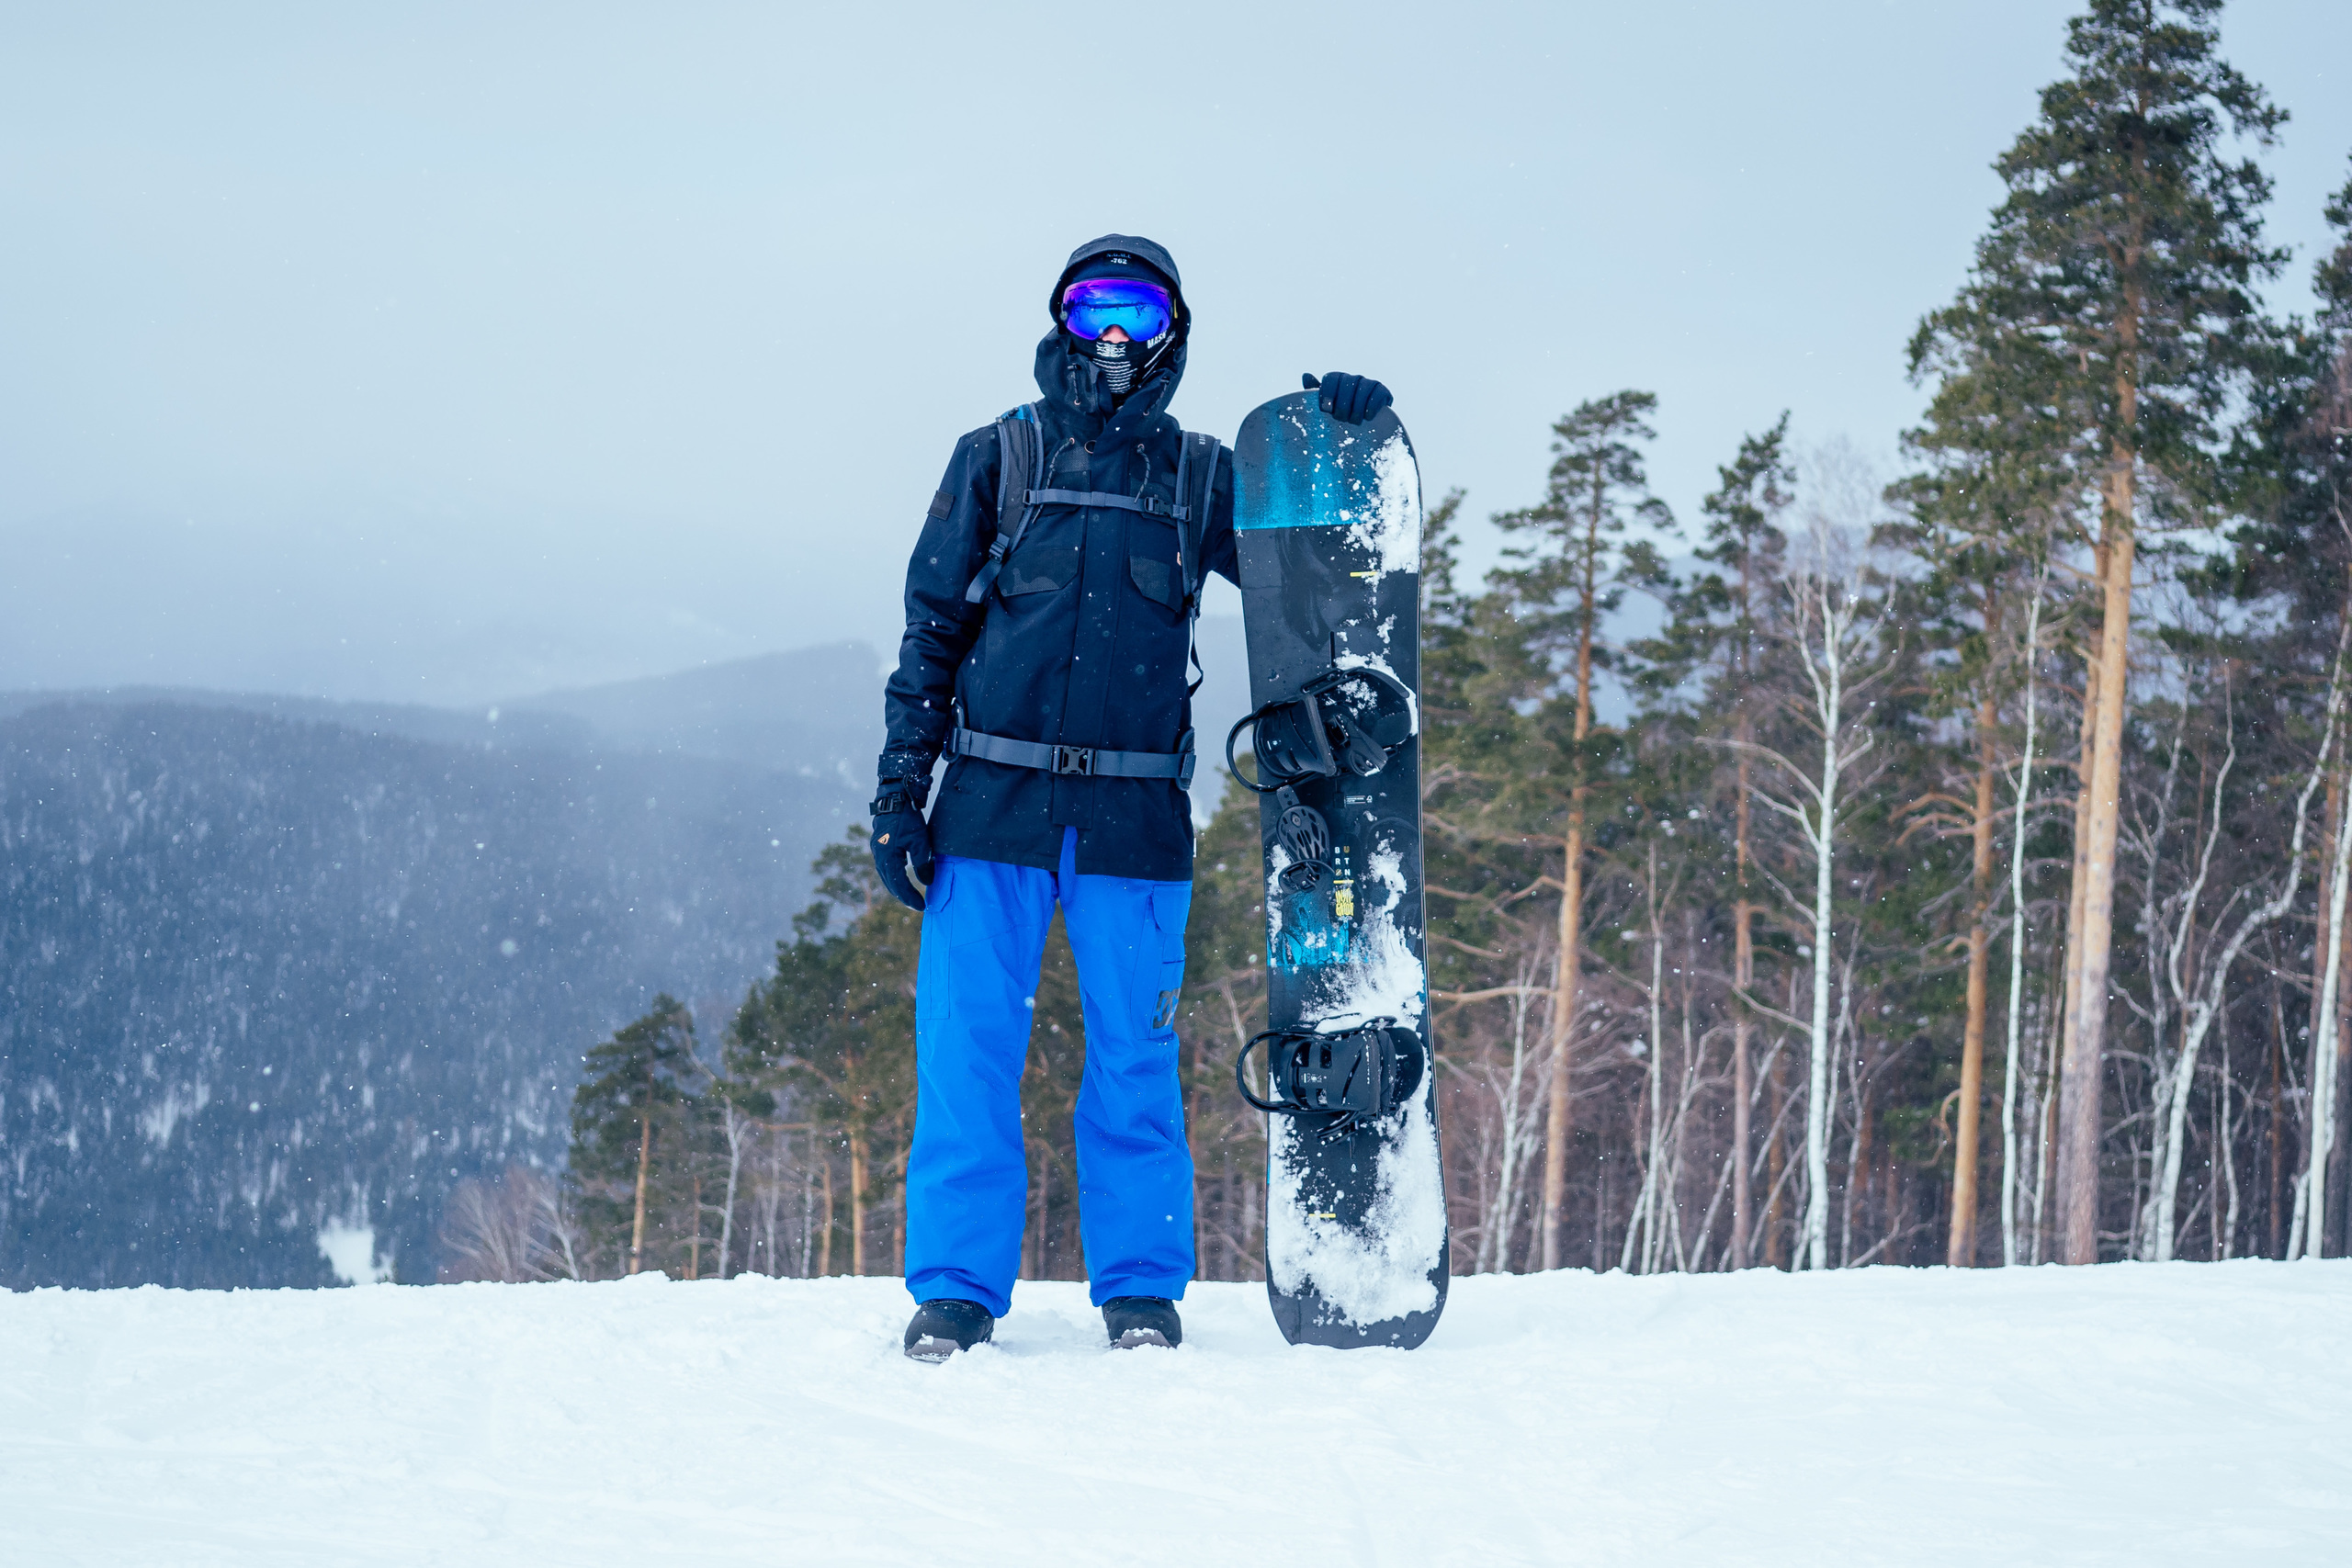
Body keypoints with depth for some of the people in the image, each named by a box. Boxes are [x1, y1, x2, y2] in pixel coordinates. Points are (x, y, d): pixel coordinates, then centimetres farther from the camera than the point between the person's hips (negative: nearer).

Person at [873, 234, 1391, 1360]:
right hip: (995, 801, -1)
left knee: (1135, 1058, 2)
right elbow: (932, 628, 7)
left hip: (1135, 818, 1)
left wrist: (1348, 449, -8)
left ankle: (1141, 1288, 11)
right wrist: (899, 787, 0)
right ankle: (954, 1287, 5)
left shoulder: (1199, 476, 12)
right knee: (966, 1050, -2)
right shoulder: (998, 456, 9)